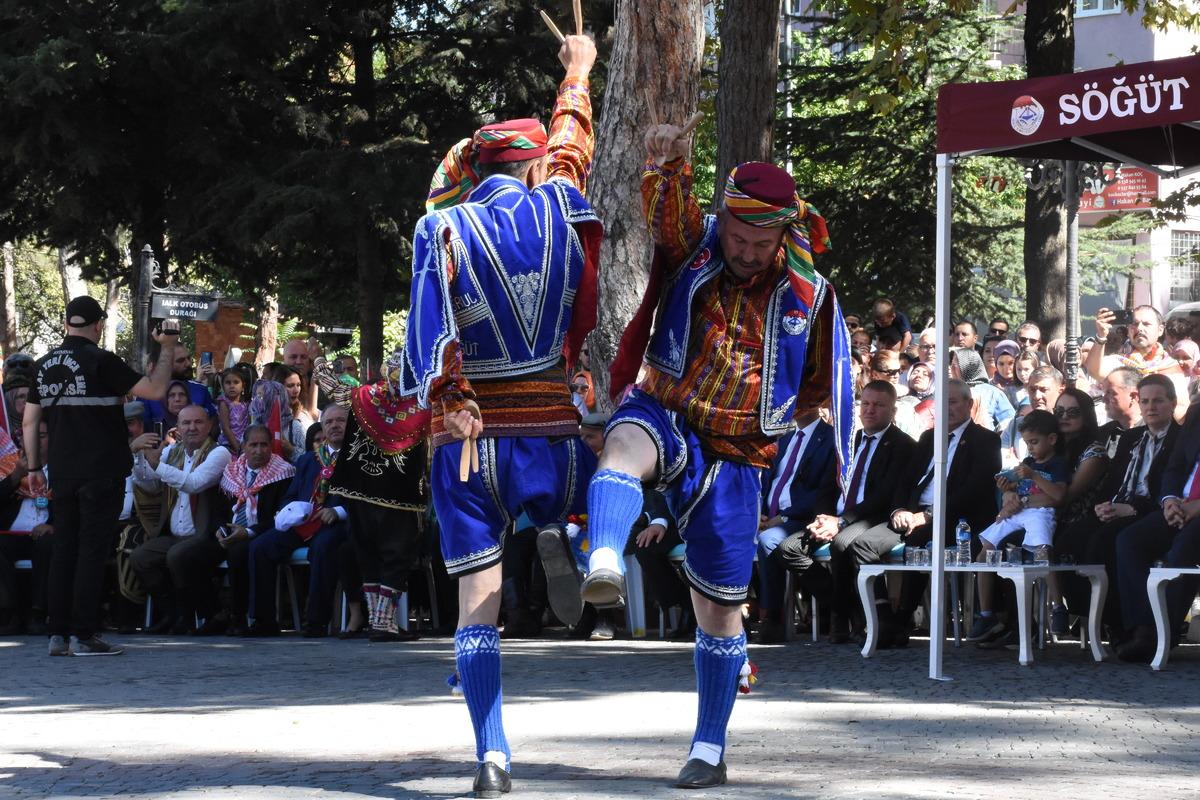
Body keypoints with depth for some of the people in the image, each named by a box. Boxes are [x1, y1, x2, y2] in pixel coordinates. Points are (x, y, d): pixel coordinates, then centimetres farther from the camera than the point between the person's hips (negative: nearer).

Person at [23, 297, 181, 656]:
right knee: (92, 549, -3)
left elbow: (29, 421, 10)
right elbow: (156, 390, -14)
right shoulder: (101, 361, -10)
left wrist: (34, 467, 17)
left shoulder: (44, 365, 8)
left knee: (63, 548, 10)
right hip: (101, 471, -6)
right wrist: (167, 349, -2)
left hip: (62, 472, 6)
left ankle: (58, 634, 9)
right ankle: (83, 636, -5)